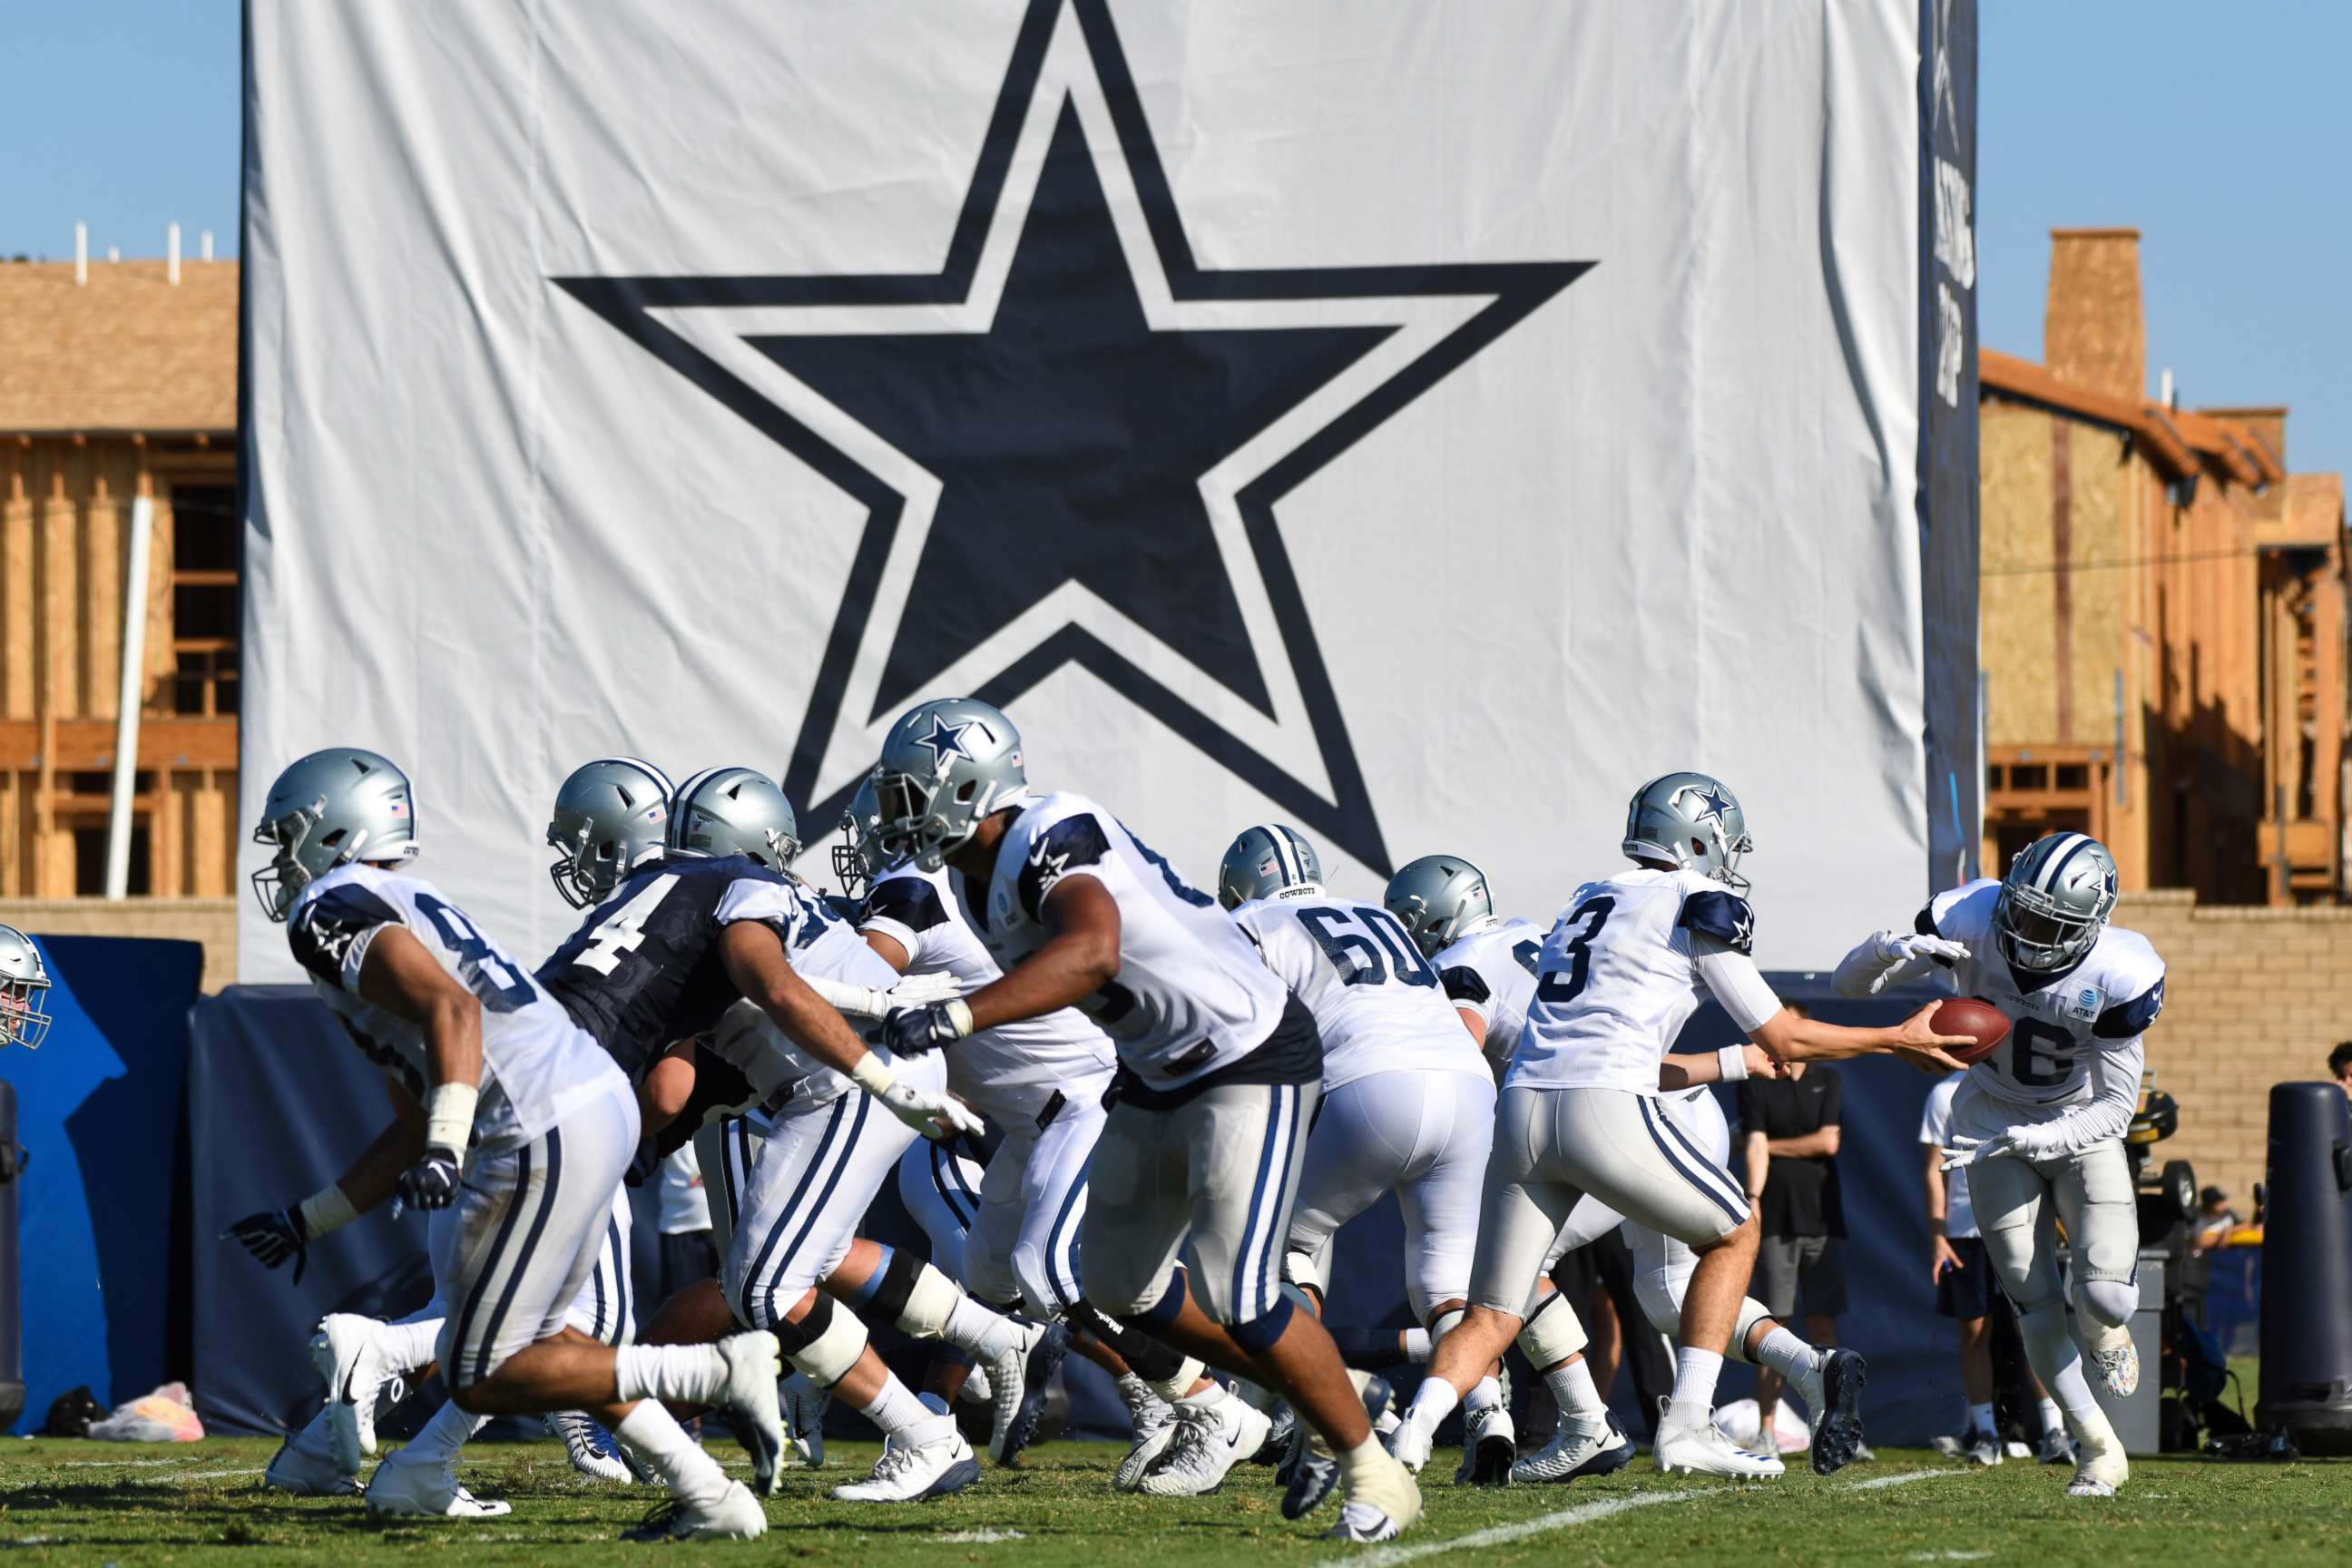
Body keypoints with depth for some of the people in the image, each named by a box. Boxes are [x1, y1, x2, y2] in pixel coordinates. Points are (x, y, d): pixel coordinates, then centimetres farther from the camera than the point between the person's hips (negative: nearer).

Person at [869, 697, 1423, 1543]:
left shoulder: (1052, 842, -27)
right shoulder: (975, 873, 3)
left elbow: (1091, 953, -47)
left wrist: (954, 1017, -53)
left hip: (1252, 1063, -10)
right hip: (1158, 1076, 10)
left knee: (1238, 1297, -16)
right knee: (1118, 1280, 12)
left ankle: (1374, 1477, -1)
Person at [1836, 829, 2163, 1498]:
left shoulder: (2120, 978, -29)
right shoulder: (1970, 922, -24)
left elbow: (2117, 1106, -21)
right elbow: (1851, 981, -16)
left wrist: (2023, 1141, -34)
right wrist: (1891, 950, -40)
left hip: (2081, 1127, -1)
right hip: (1995, 1120, 1)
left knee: (2106, 1295, -17)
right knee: (2037, 1305, -5)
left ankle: (2104, 1330, 23)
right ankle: (2097, 1445, 16)